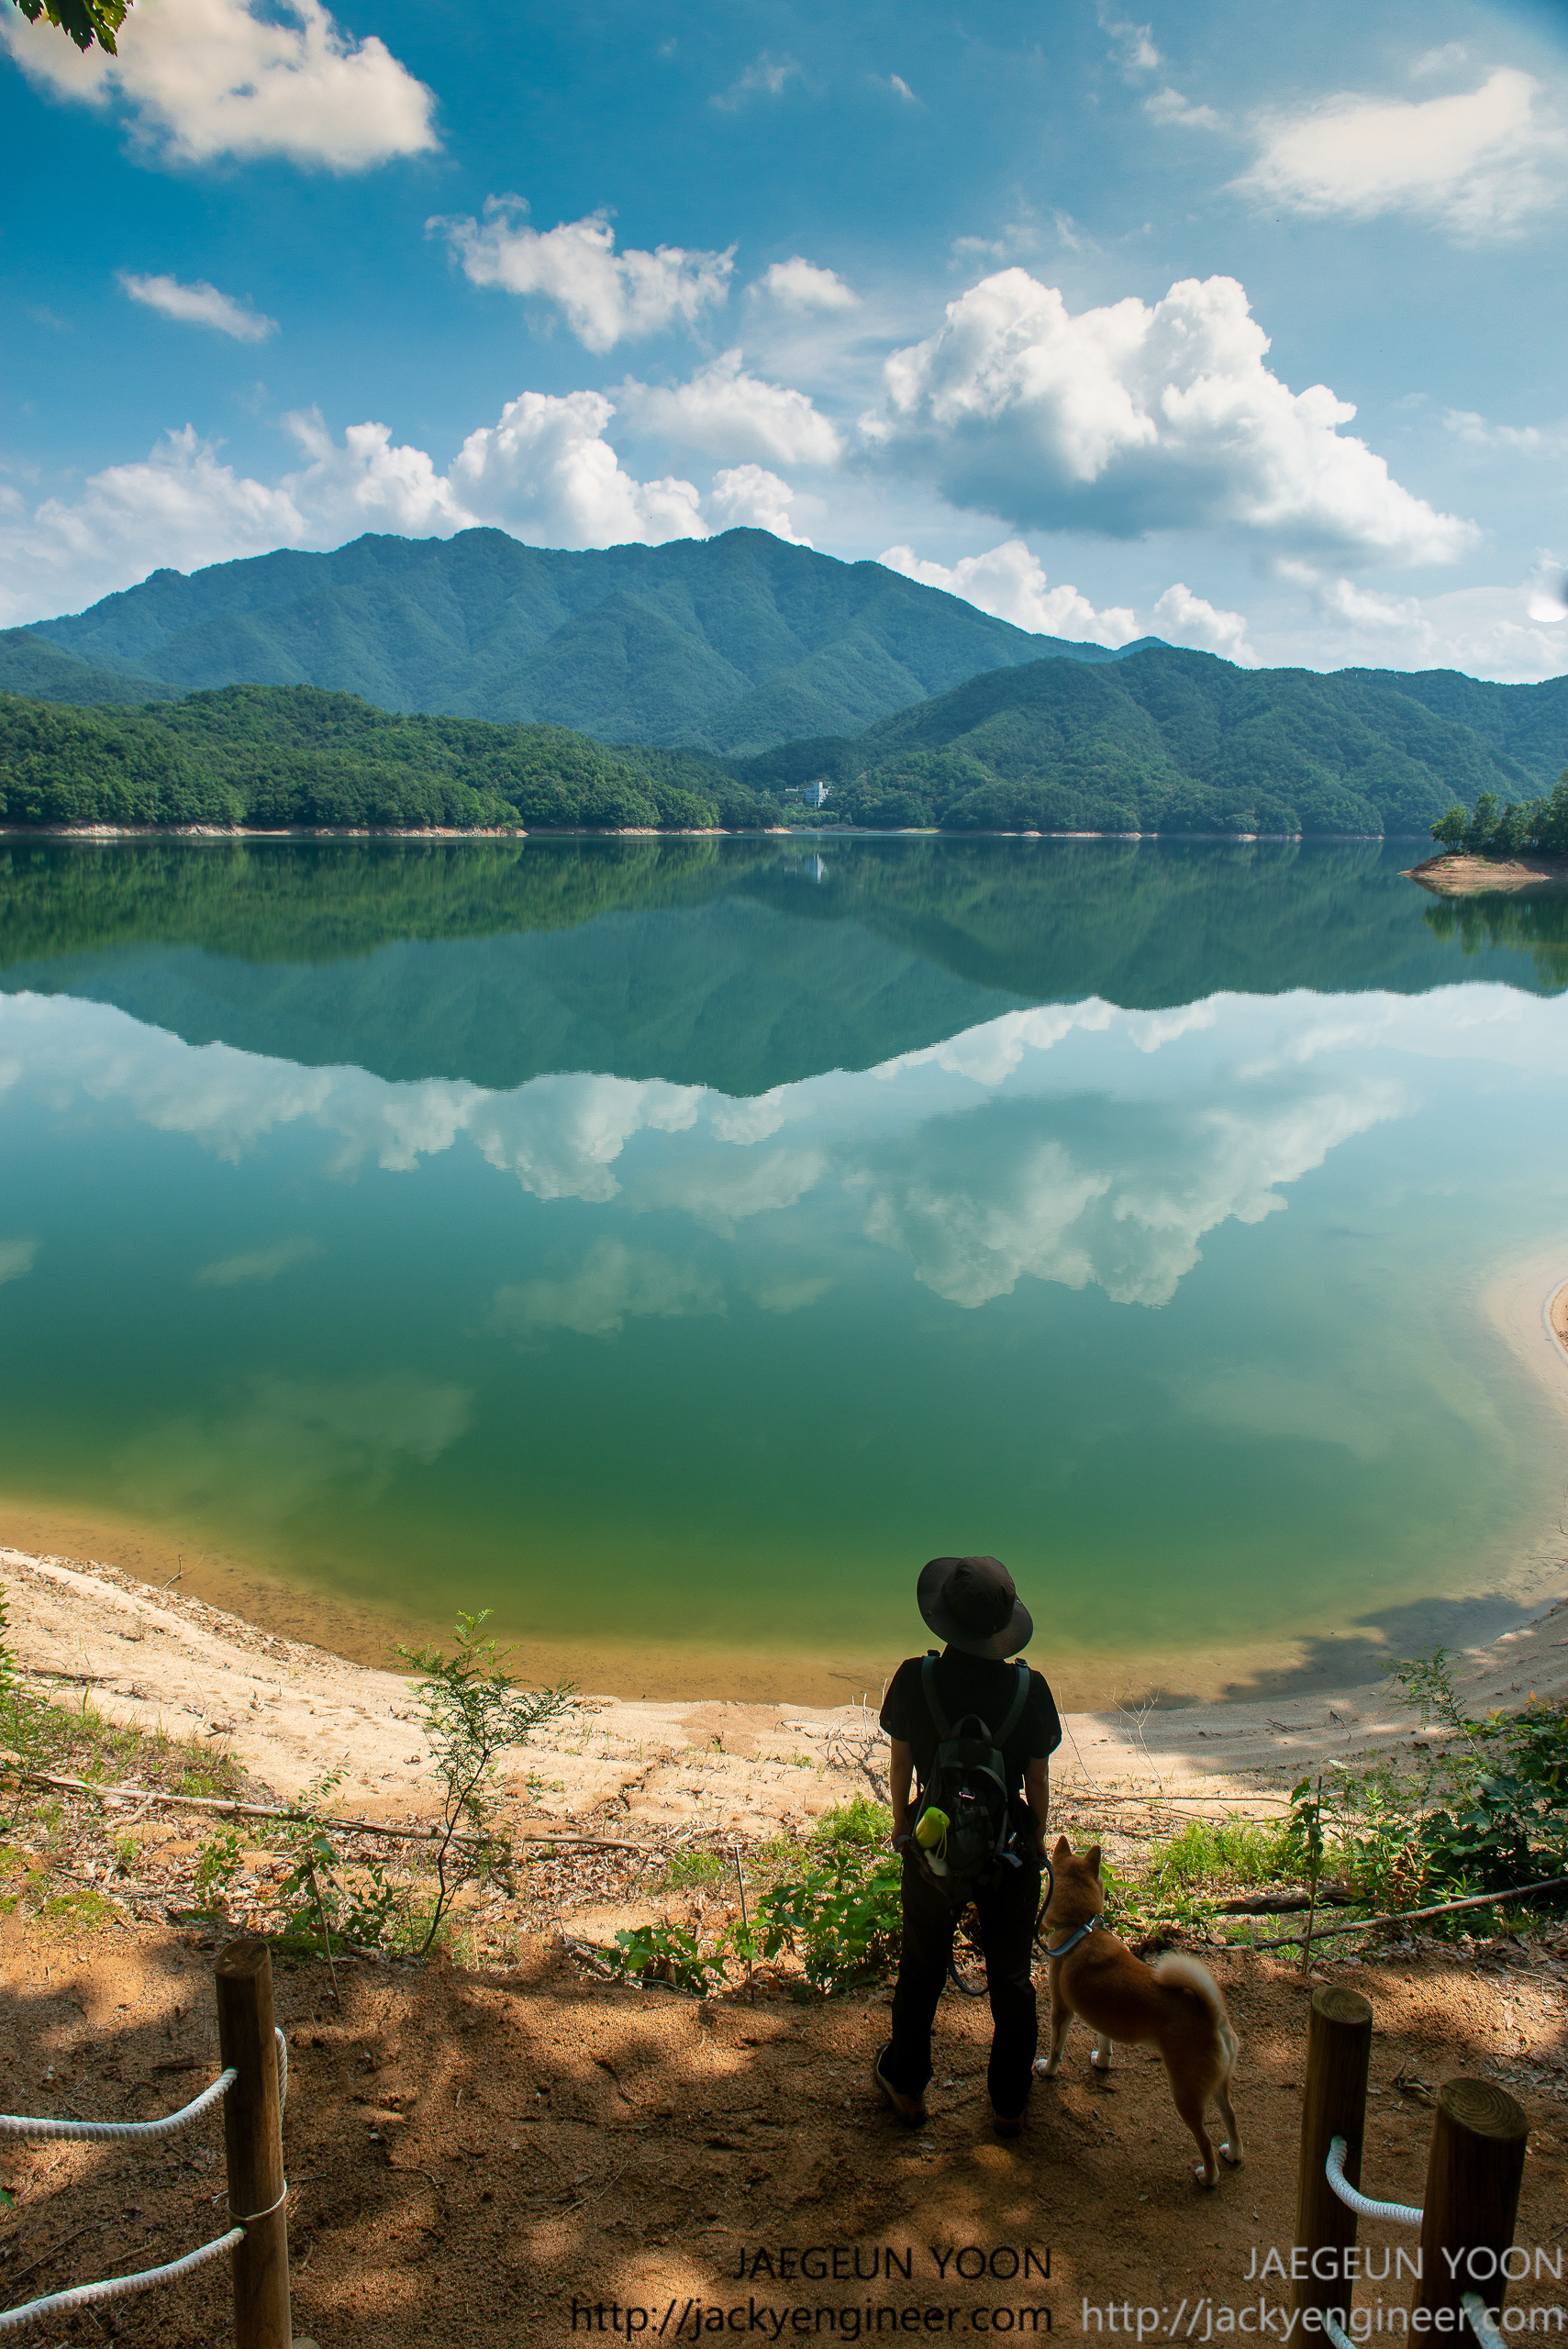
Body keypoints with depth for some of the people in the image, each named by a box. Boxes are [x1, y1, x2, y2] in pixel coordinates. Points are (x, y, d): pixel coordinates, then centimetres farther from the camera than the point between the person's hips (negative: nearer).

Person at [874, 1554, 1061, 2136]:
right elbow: (1039, 1783, -7)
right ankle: (1008, 2102, 34)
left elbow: (900, 1765, -5)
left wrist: (901, 1825, 13)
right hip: (1009, 1852, 0)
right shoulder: (1029, 1688, -17)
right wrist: (1036, 1843, 11)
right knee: (1011, 1977, 20)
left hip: (931, 1848, 0)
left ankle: (906, 2086, 39)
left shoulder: (915, 1679, -18)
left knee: (920, 1972, 21)